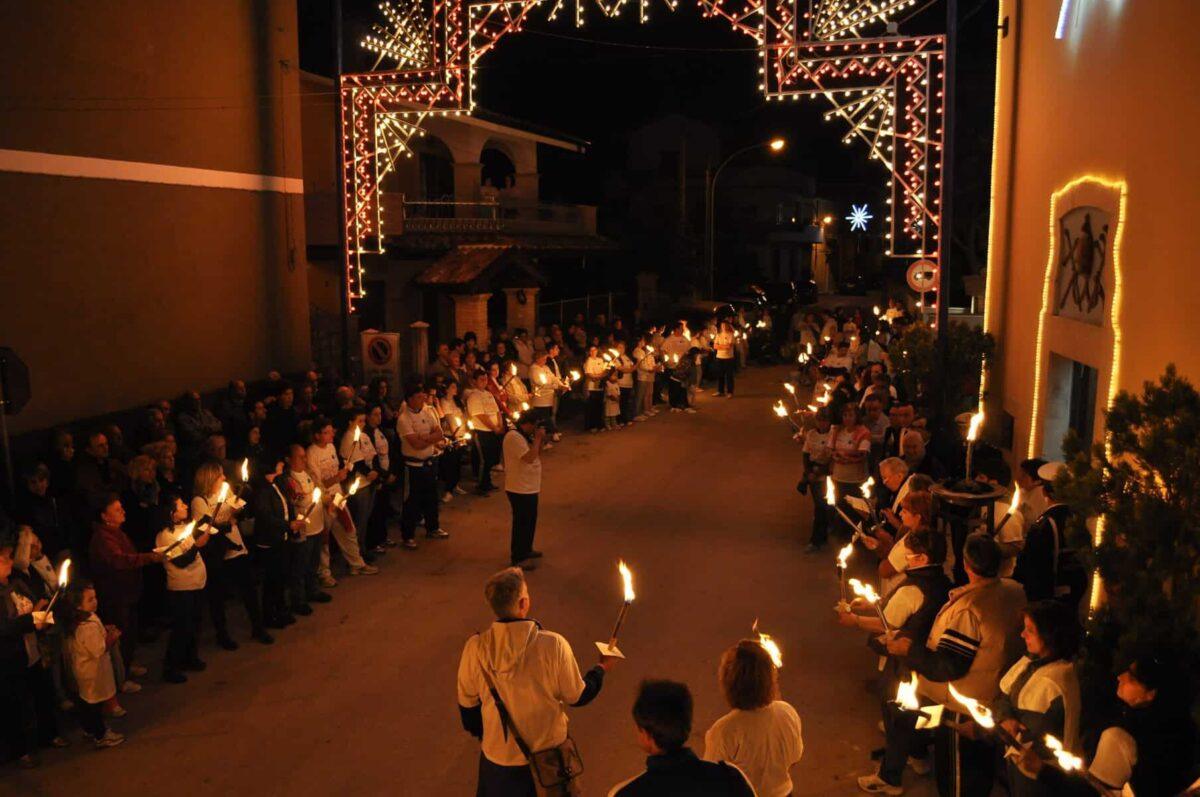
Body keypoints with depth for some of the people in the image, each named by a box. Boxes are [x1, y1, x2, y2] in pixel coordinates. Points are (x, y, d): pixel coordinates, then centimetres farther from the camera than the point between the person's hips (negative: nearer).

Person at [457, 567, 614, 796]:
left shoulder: (475, 648, -19)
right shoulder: (553, 645, -24)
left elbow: (468, 703, -3)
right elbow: (578, 696, -10)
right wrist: (601, 668, 9)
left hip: (499, 755, 2)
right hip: (548, 751, -1)